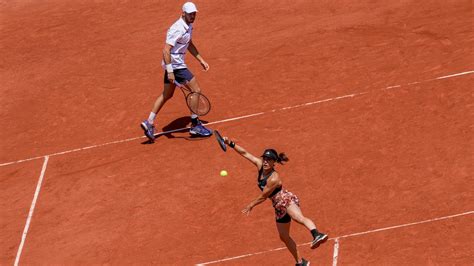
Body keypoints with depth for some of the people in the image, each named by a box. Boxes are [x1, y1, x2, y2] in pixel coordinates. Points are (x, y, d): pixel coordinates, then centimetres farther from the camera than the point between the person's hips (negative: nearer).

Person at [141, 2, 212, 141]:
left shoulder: (188, 26, 8)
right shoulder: (177, 29, -22)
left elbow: (189, 45, 25)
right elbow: (166, 50, -26)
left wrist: (201, 60, 22)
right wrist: (170, 71, -29)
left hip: (174, 64, 10)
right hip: (174, 65, -10)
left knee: (166, 95, 17)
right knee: (196, 90, -5)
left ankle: (149, 123, 21)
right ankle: (195, 125, 5)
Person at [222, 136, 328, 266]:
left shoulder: (273, 179, -25)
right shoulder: (260, 164, -4)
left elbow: (263, 197, -14)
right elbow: (245, 153, 6)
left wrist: (251, 205, 2)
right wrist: (231, 144, -2)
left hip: (287, 200, -9)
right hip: (279, 207, 9)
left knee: (298, 217, -41)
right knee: (284, 237, 15)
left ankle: (317, 234, -67)